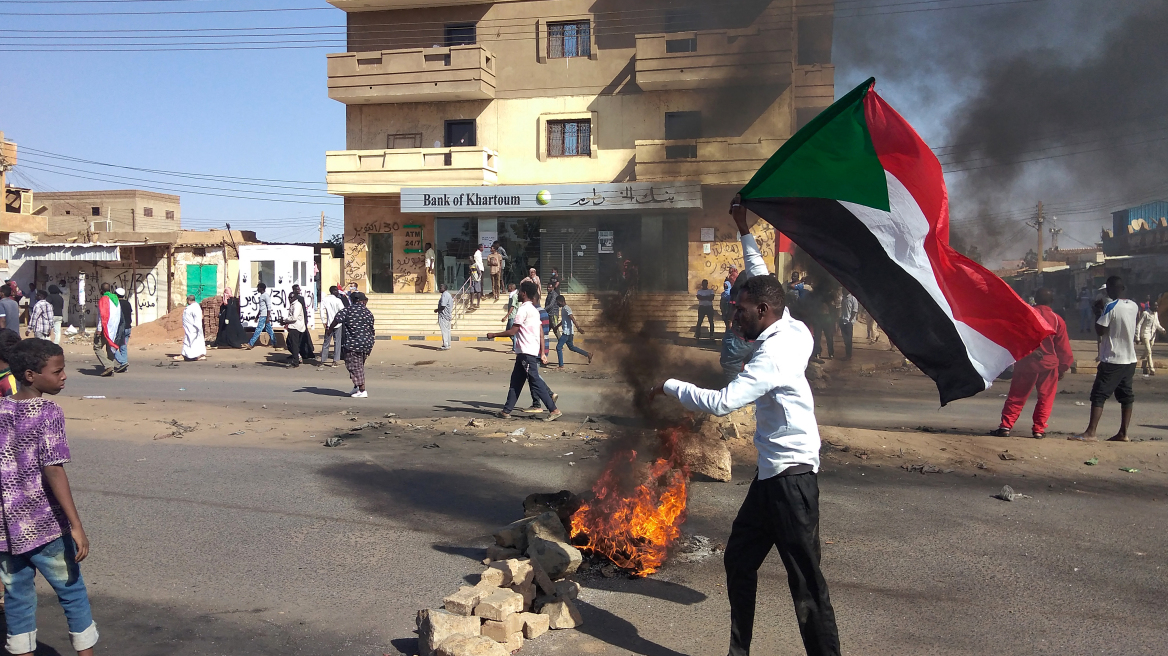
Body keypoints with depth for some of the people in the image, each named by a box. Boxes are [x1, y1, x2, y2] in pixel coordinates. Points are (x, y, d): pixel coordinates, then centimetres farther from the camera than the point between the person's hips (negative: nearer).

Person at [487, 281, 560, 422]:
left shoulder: (523, 310, -13)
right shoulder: (534, 310, 16)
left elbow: (512, 332, -15)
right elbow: (541, 332, 14)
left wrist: (493, 335, -4)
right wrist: (542, 353, 14)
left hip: (526, 353, -10)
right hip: (524, 353, 10)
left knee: (535, 382, -8)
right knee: (515, 382, 13)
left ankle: (554, 410, -9)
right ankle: (506, 411, 18)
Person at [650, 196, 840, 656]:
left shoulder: (774, 356, -21)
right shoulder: (792, 330, 6)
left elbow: (721, 402, -27)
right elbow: (763, 282, 22)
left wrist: (669, 386, -13)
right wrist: (745, 233, 27)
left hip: (790, 477, -10)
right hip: (774, 474, 10)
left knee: (806, 581, -6)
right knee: (739, 559, 16)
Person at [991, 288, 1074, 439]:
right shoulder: (1057, 320, 0)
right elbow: (1063, 347, 4)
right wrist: (1063, 367, 12)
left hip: (1026, 362, 0)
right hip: (1049, 364, 0)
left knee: (1016, 397, 5)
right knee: (1045, 398, 10)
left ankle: (1006, 426, 0)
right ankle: (1039, 429, 7)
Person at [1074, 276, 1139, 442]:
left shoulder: (1111, 307, -16)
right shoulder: (1134, 306, 6)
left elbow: (1100, 330, -16)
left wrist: (1098, 314, -2)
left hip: (1112, 360, -7)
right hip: (1130, 359, 7)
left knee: (1099, 395, -8)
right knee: (1126, 396, 11)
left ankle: (1090, 433, -14)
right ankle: (1123, 433, 14)